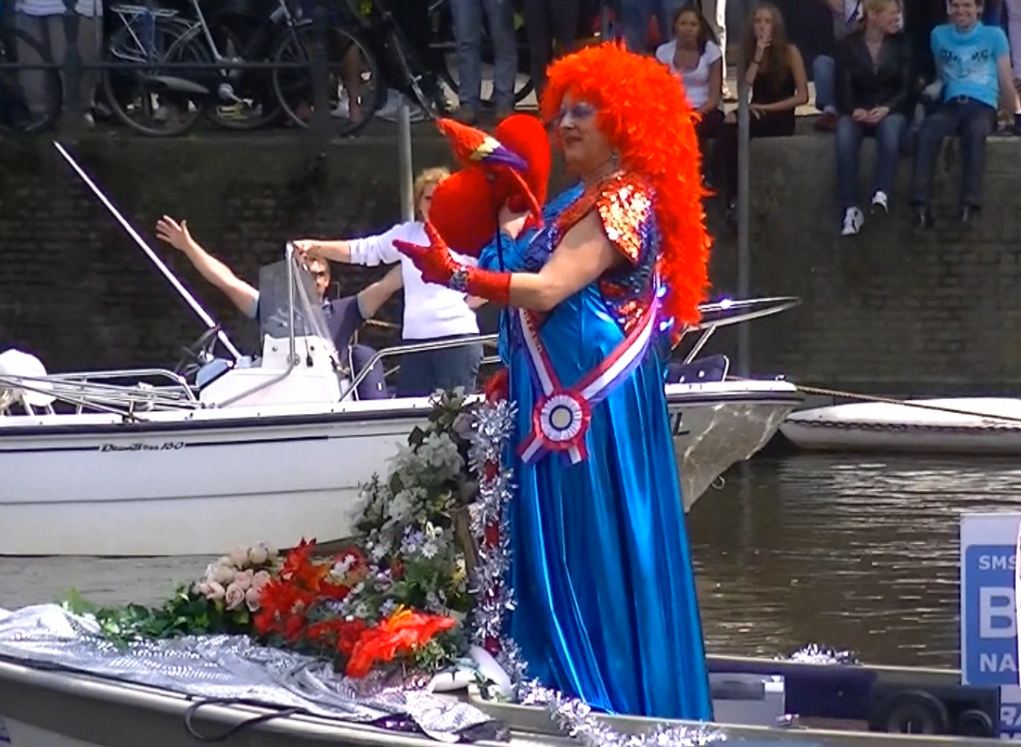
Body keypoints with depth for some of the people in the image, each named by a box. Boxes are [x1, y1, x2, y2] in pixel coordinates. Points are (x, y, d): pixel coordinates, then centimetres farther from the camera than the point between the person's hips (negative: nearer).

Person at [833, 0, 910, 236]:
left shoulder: (900, 44, 7)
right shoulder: (849, 45, 5)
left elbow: (906, 87, 1)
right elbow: (844, 86, -3)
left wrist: (886, 109, -18)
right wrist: (854, 110, -23)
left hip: (891, 111, 0)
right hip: (858, 112, 0)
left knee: (890, 127, -37)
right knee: (844, 133, -35)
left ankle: (882, 194, -44)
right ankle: (851, 208, -37)